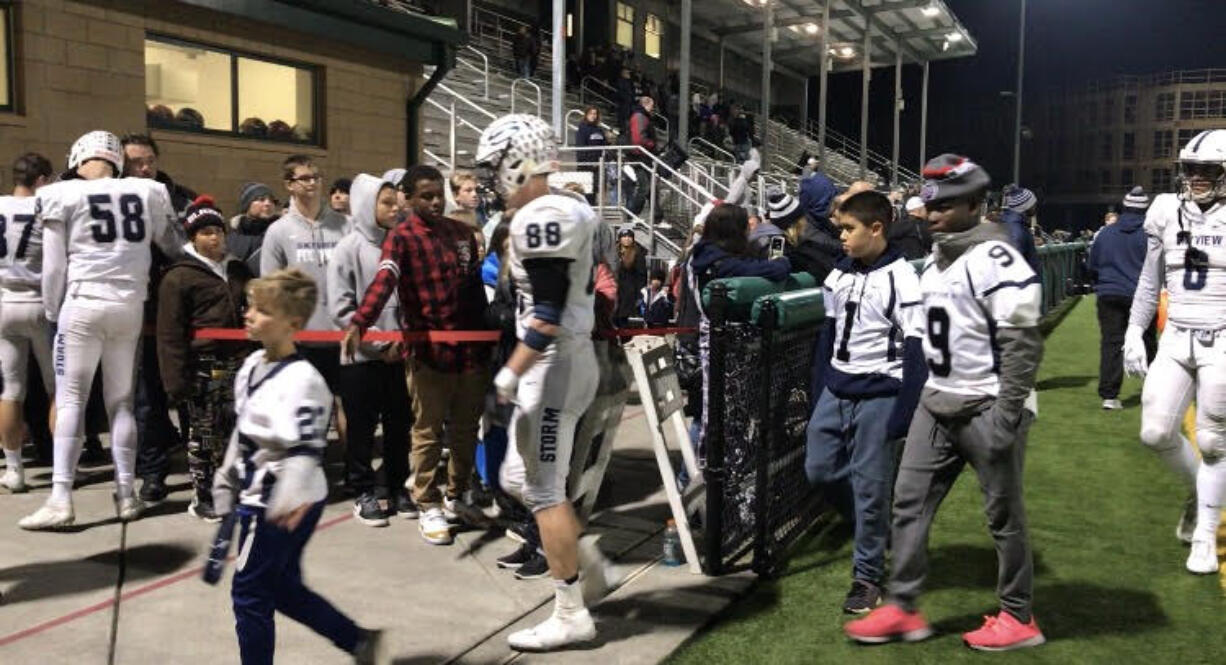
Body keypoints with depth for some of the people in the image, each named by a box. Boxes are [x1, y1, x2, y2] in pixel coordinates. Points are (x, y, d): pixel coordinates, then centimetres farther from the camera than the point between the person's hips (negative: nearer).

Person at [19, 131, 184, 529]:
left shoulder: (62, 196, -1)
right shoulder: (149, 193, 5)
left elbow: (54, 266, 0)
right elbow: (175, 248, 16)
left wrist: (52, 311, 13)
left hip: (83, 305, -3)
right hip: (130, 306, 3)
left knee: (70, 401, 2)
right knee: (121, 401, 11)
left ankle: (61, 500, -1)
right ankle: (126, 494, 14)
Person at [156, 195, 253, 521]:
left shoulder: (238, 270, 14)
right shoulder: (179, 276, -5)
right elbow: (170, 334, -8)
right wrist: (175, 379, -12)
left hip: (236, 363, 5)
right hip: (202, 368, -5)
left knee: (235, 429, 8)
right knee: (203, 434, 1)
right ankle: (202, 498, 13)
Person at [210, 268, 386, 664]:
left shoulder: (299, 379, -22)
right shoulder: (252, 365, 7)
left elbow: (305, 449, -32)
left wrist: (291, 498, -47)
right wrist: (226, 481, 24)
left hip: (276, 506, -9)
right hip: (257, 497, 9)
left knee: (249, 593, 5)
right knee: (283, 589, 18)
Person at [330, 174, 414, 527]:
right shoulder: (350, 248, -5)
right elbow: (341, 308, -9)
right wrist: (379, 343, -12)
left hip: (399, 353, 4)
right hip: (362, 356, -4)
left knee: (399, 424, 11)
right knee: (362, 427, 5)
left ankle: (397, 488, 24)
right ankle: (364, 492, 17)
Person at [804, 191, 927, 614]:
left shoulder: (900, 278, -13)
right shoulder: (839, 275, 9)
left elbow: (916, 349, -14)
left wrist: (906, 412, -16)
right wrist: (819, 392, 13)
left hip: (879, 395, -7)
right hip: (836, 389, 7)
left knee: (869, 487, 0)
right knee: (819, 468, 10)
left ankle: (868, 577, 15)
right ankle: (871, 528, 35)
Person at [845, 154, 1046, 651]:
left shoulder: (992, 258, -17)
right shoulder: (936, 256, 11)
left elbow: (1022, 344, -20)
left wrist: (1006, 417, -22)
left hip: (988, 408, -9)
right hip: (938, 403, 9)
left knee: (1003, 513, 5)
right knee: (909, 499, 8)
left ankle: (1019, 618, 22)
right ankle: (901, 609, 18)